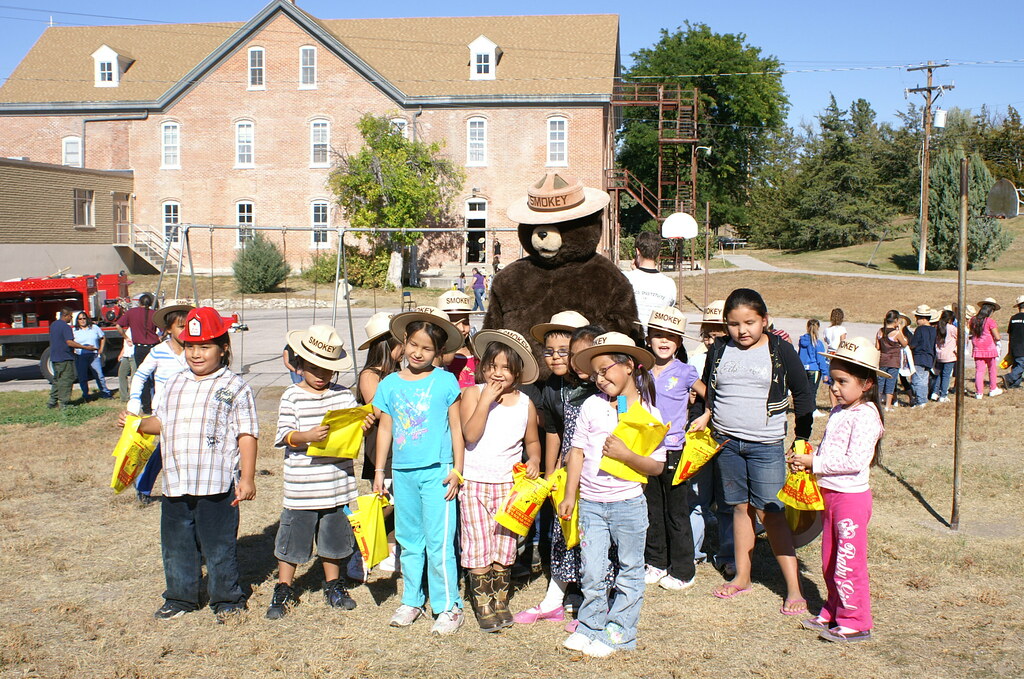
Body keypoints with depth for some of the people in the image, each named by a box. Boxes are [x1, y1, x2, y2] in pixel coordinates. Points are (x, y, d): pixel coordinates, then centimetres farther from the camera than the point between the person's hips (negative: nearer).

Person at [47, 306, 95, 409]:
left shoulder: (53, 325, 12)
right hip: (65, 358, -9)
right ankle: (64, 403, -3)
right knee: (66, 380, -3)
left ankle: (52, 402, 18)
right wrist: (86, 347, -21)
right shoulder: (65, 327, -16)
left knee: (57, 380, 17)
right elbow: (70, 342, -23)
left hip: (54, 357, 9)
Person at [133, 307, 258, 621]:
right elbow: (161, 421, 23)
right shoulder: (174, 384, 14)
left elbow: (247, 435, -7)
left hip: (217, 485, -5)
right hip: (176, 484, 6)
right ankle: (180, 597, 32)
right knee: (176, 544, 15)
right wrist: (138, 424, 2)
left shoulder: (234, 387, -4)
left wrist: (247, 479, -11)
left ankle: (227, 600, 20)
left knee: (219, 545, 4)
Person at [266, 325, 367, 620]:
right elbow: (284, 436, -11)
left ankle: (333, 585, 33)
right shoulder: (292, 397, -4)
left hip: (338, 485, 3)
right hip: (301, 487, -3)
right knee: (292, 539, 6)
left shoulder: (344, 395, 6)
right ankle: (284, 589, 24)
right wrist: (307, 436, -30)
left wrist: (364, 425, -14)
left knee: (334, 537, 15)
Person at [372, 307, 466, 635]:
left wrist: (457, 469, -3)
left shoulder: (445, 380, -3)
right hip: (402, 472, 4)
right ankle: (411, 601, 27)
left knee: (439, 543, -3)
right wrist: (379, 470, 11)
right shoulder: (390, 384, 5)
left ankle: (448, 606, 9)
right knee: (409, 541, 14)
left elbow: (456, 427, 0)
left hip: (436, 471, -4)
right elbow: (385, 429, 11)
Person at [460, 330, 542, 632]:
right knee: (479, 547, -1)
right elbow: (470, 434, -17)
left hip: (509, 482, 3)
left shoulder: (525, 403, 4)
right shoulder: (474, 393, -5)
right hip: (475, 481, -2)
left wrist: (534, 460, -4)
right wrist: (486, 400, -21)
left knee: (504, 545, 9)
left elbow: (532, 440, 16)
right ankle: (483, 604, 12)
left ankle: (500, 601, 24)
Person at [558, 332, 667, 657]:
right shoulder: (592, 405, 0)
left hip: (629, 504, -2)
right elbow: (577, 451, 4)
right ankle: (590, 627, 23)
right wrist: (569, 495, 3)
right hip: (591, 504, 2)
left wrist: (625, 454, -22)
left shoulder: (648, 413, -6)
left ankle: (619, 633, 23)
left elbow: (656, 467, -7)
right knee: (592, 573, 7)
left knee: (629, 572, 10)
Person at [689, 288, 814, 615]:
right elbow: (708, 390, 18)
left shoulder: (780, 351, -5)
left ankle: (794, 588, 0)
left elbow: (803, 395, 3)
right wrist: (705, 416, 1)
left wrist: (802, 438, 1)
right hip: (726, 441, 4)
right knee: (740, 507, 11)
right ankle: (742, 577, 23)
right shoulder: (719, 351, 4)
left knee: (769, 512, -7)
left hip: (766, 444, -4)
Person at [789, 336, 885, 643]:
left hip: (851, 496, -9)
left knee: (848, 561, -1)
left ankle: (856, 623, 11)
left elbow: (855, 461, -26)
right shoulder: (838, 412, 10)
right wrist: (805, 460, -2)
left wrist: (815, 464, -20)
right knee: (830, 562, 18)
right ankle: (833, 613, 31)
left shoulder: (865, 416, -18)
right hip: (830, 494, 9)